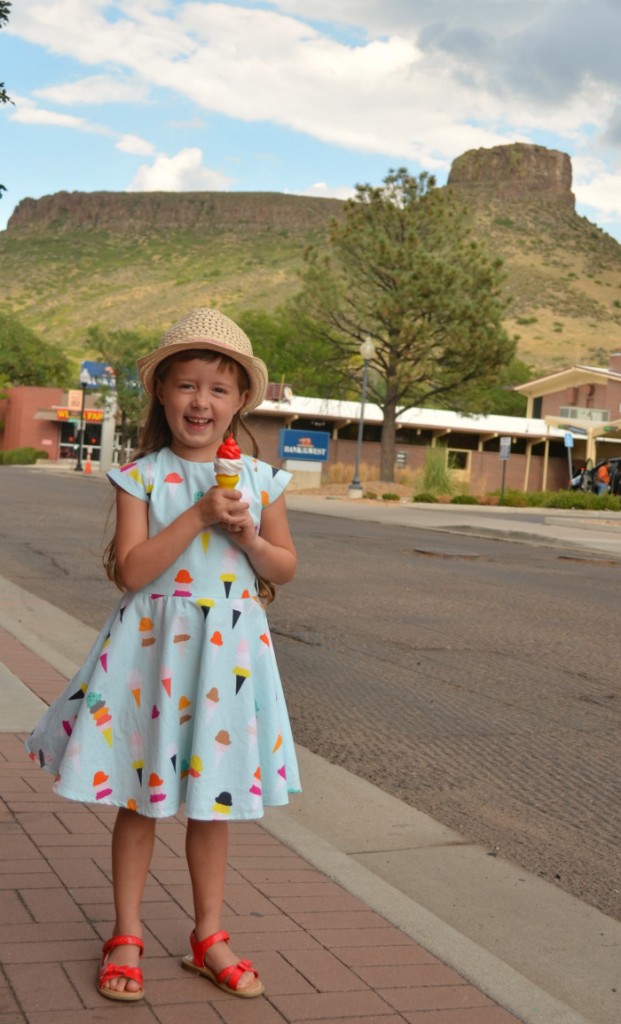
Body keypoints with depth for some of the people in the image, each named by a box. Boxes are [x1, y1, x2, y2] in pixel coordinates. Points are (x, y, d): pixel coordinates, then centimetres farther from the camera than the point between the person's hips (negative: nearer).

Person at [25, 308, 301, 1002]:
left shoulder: (258, 478, 2)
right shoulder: (142, 477, -6)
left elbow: (285, 566, 6)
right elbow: (131, 570, -15)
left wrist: (249, 537, -13)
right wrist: (198, 516, -22)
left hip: (229, 647, 2)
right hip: (152, 645, -2)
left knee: (213, 799, 12)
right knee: (139, 798, 7)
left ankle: (208, 936, 27)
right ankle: (125, 937, 23)